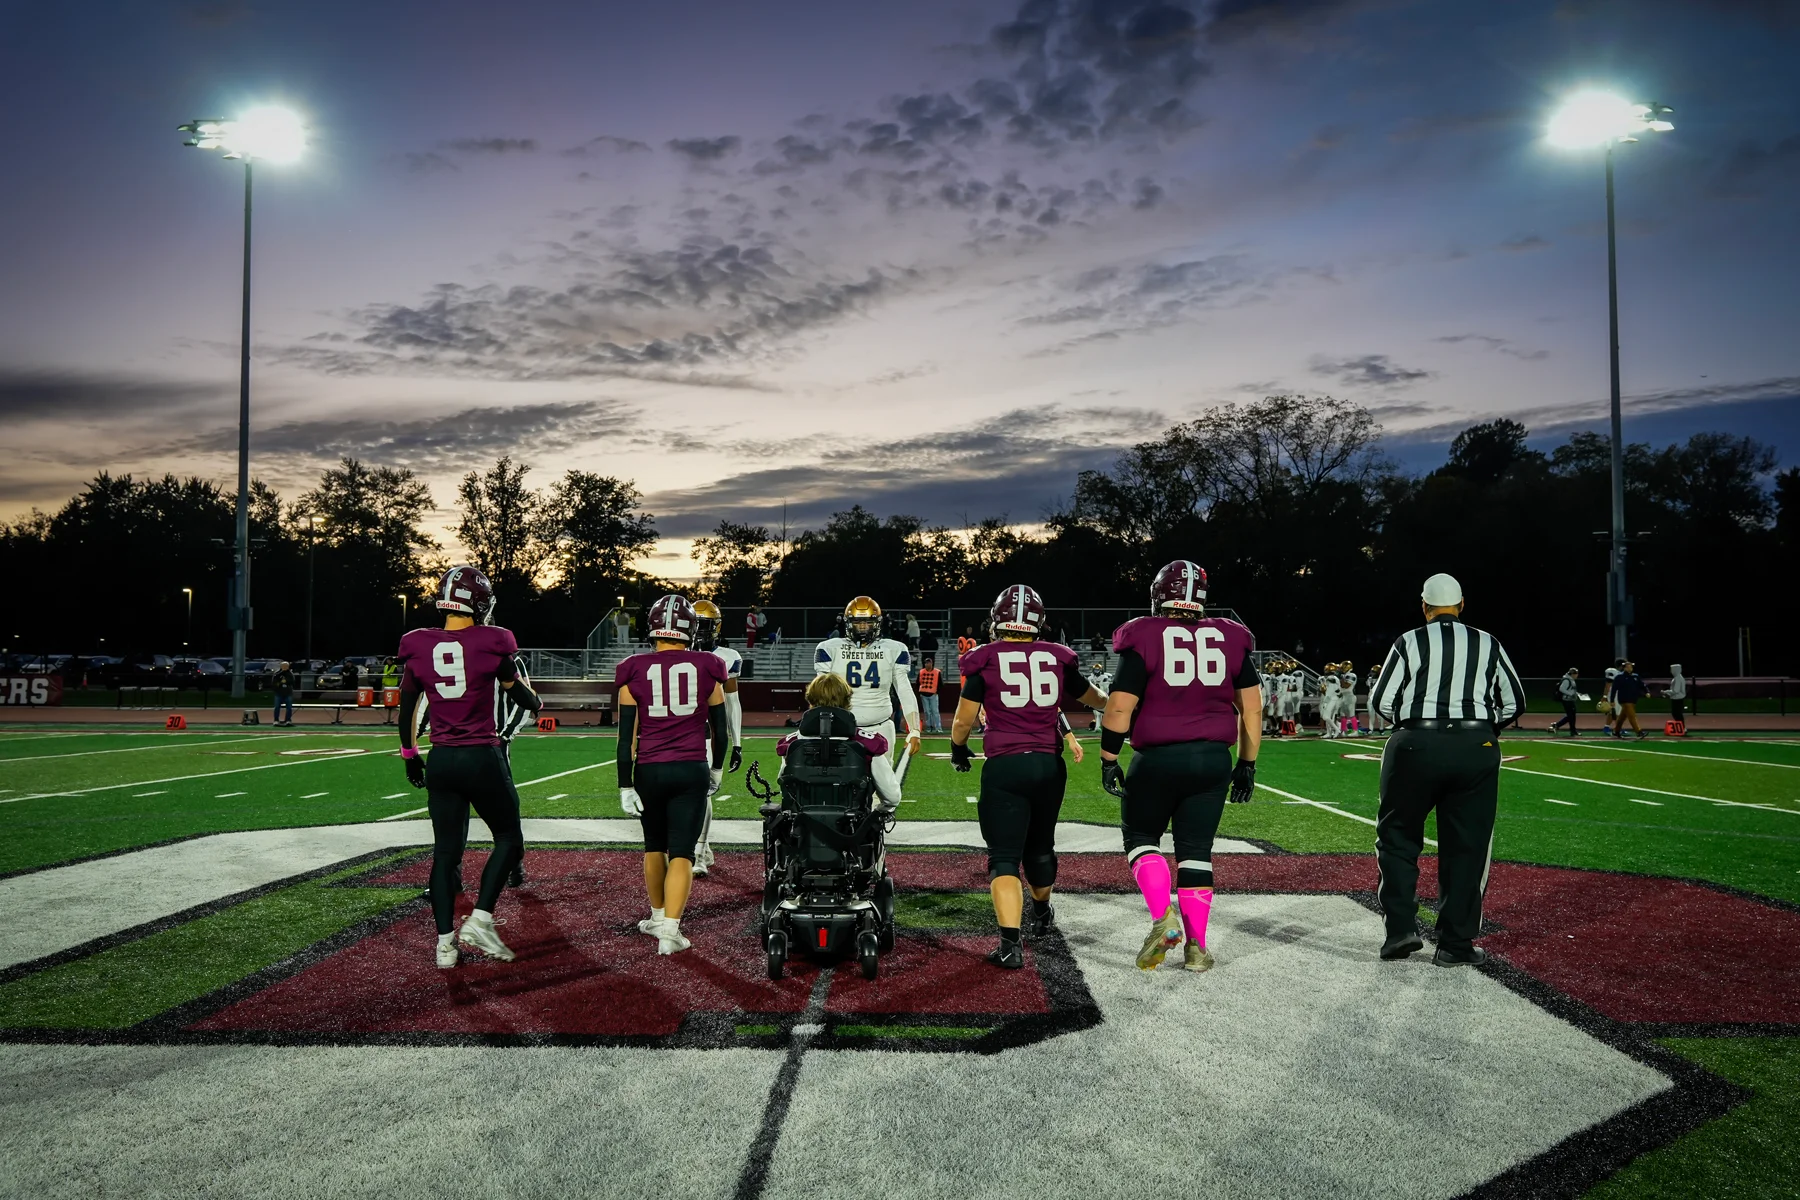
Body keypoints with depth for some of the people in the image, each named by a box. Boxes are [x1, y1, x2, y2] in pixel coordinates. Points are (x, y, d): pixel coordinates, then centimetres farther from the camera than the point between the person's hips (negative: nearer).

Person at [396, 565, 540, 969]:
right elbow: (526, 700, 2)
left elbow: (406, 711, 11)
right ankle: (479, 920, 2)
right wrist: (536, 699, 26)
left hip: (441, 762, 4)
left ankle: (446, 942, 13)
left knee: (445, 851, 12)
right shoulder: (490, 644, -10)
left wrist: (410, 756, 24)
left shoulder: (418, 647, 1)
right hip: (483, 758, -4)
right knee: (508, 839, 13)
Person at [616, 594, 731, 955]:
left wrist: (625, 786, 1)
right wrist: (717, 769, 24)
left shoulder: (634, 671, -1)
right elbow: (720, 730, 9)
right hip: (692, 770, -1)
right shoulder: (706, 668, 1)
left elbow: (627, 735, -3)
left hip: (649, 771, 1)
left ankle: (659, 915, 35)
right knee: (681, 852, 2)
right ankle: (669, 930, -7)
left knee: (655, 845, 21)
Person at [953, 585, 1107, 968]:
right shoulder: (1058, 659, 7)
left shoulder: (986, 660, -2)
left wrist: (959, 750, 25)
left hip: (1004, 765, -3)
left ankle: (1010, 944, -12)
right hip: (1049, 764, 3)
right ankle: (1041, 913, 48)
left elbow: (963, 721, 3)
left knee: (1004, 856, 1)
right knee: (1039, 846, 24)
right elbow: (1095, 698, 26)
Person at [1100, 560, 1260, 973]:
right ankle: (1197, 947, 11)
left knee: (1141, 837, 14)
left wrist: (1108, 761, 0)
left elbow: (1119, 708, -9)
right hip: (1213, 759, 3)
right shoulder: (1230, 640, 5)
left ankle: (1164, 916, -5)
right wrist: (1247, 765, 15)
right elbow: (1251, 709, 8)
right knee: (1195, 850, 11)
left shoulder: (1143, 640, -6)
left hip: (1158, 759, -3)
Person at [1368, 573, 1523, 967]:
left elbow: (1384, 702, -2)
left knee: (1398, 836, 12)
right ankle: (1456, 944, 12)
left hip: (1418, 745, -2)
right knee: (1466, 846, 8)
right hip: (1477, 749, 2)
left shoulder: (1409, 642, 1)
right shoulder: (1488, 645, 9)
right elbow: (1514, 702, 12)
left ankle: (1401, 928, 4)